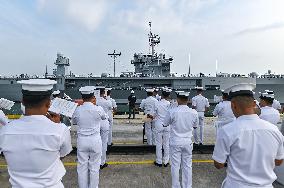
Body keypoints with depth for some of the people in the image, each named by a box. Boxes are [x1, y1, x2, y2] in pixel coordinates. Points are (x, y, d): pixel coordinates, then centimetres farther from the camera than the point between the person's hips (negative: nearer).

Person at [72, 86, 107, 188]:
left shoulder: (77, 110, -8)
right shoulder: (98, 109, -14)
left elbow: (74, 121, 12)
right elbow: (105, 117, 9)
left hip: (82, 140, 2)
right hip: (95, 140, -1)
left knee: (82, 166, 16)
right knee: (94, 167, 13)